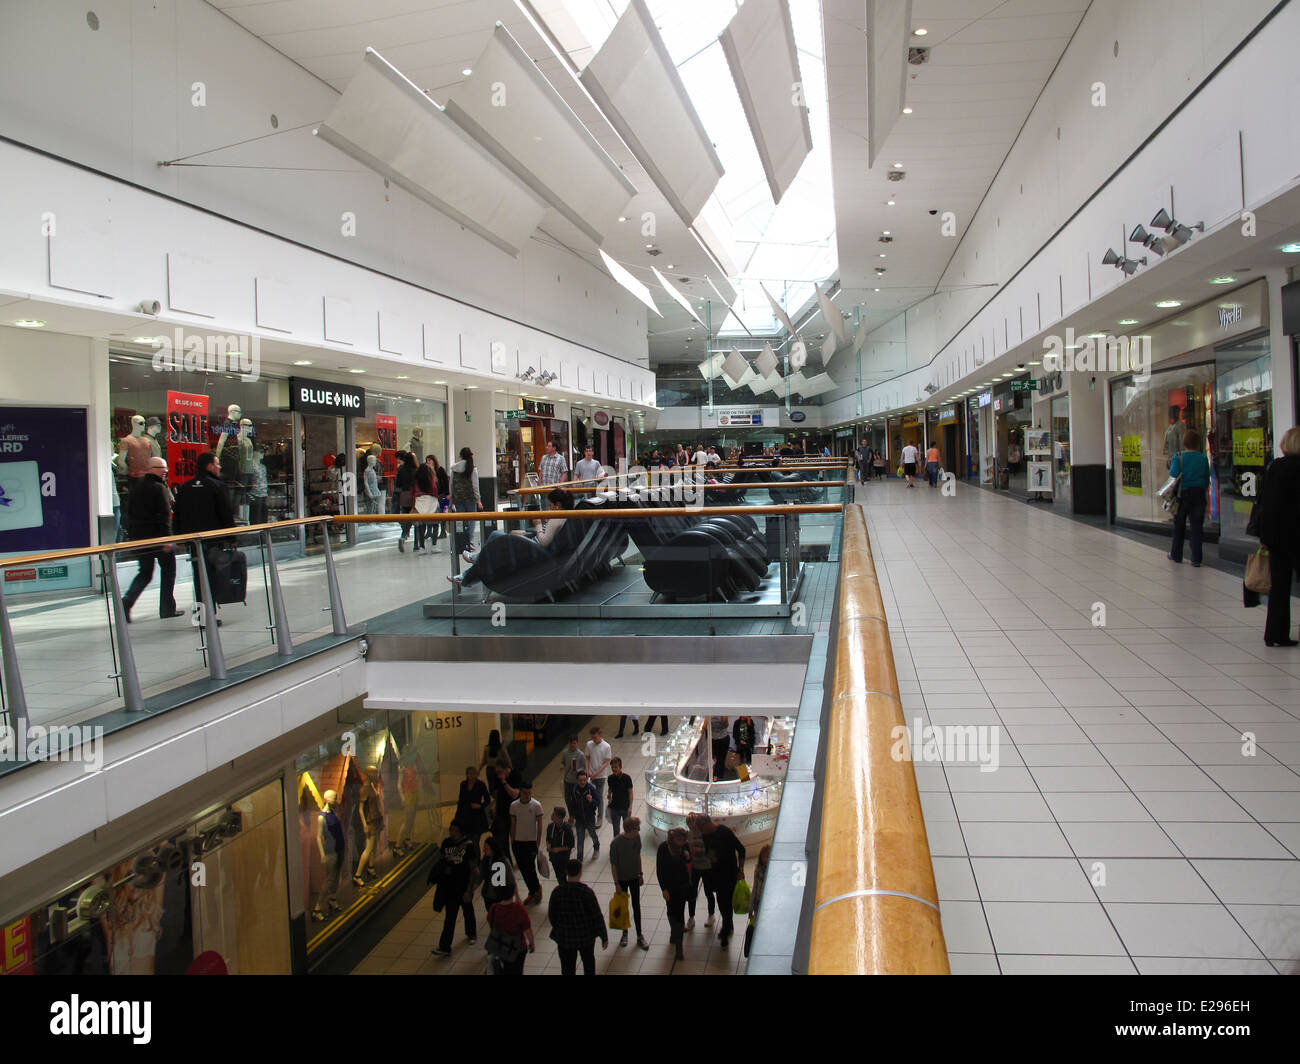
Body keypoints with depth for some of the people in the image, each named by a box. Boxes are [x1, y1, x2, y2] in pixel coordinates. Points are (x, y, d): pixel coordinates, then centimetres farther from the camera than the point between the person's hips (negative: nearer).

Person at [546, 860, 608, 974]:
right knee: (588, 962, 25)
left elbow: (551, 915, -2)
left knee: (567, 968, 16)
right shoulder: (587, 892, -21)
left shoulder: (557, 892, -15)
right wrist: (604, 937, -3)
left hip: (564, 938, 1)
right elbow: (597, 917, -15)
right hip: (586, 935, -1)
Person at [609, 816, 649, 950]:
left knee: (636, 906, 11)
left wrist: (640, 874, 9)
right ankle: (625, 933, 32)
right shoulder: (616, 843, -26)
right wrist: (616, 883, -13)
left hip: (634, 877, 3)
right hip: (621, 879, -3)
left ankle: (639, 936, 22)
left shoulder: (637, 837, -11)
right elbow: (613, 865, -16)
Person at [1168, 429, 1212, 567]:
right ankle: (1196, 559, 3)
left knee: (1179, 526, 13)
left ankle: (1176, 555, 24)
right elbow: (1207, 479, 3)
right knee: (1197, 527, 4)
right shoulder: (1203, 458, -1)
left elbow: (1174, 475, -18)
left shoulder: (1178, 457, -9)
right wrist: (1204, 492, 14)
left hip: (1183, 495, -1)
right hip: (1199, 495, 1)